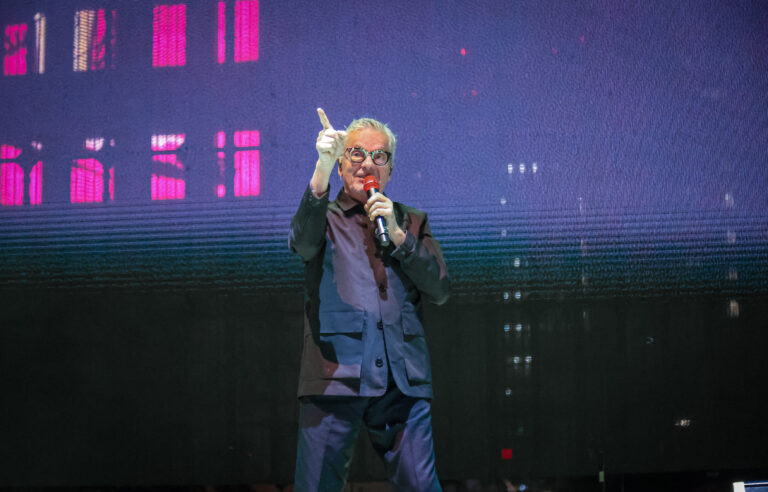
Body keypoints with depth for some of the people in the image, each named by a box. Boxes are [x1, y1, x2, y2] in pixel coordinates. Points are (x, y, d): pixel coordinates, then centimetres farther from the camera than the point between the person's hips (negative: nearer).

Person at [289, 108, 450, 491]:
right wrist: (321, 170, -28)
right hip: (334, 378, -2)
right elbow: (303, 244, -14)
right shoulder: (324, 217, 12)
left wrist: (396, 234, -3)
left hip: (402, 382, 2)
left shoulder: (411, 222, 19)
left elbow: (440, 290, 7)